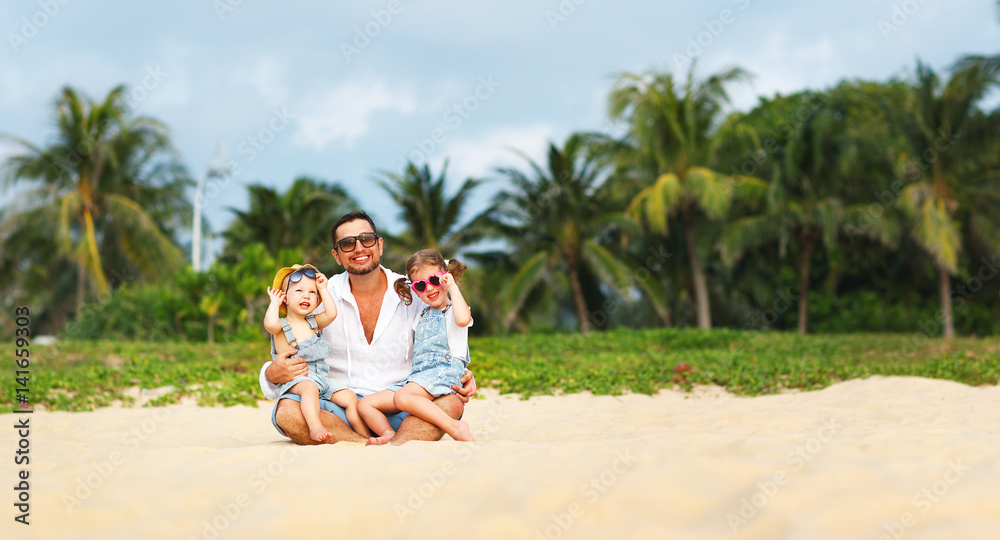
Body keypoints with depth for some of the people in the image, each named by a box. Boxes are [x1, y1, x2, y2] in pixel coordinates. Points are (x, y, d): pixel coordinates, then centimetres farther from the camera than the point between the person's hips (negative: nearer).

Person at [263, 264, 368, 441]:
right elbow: (270, 324, -26)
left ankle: (366, 435, -1)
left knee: (350, 398, -6)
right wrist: (275, 303, -9)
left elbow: (331, 314, -4)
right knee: (309, 387, -39)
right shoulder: (282, 326, -1)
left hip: (322, 379, 6)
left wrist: (323, 289, 2)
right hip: (294, 380, -6)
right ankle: (315, 426, -53)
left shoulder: (313, 323, 15)